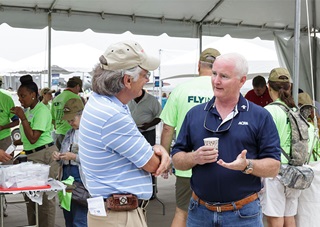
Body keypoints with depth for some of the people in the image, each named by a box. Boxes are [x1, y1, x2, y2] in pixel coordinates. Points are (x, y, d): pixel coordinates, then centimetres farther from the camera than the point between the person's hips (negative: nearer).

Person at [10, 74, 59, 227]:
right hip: (32, 156, 9)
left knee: (45, 196, -2)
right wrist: (15, 143, 10)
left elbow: (33, 138, -21)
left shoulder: (41, 111, -14)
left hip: (45, 156, -9)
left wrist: (22, 117, -19)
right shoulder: (29, 110, 11)